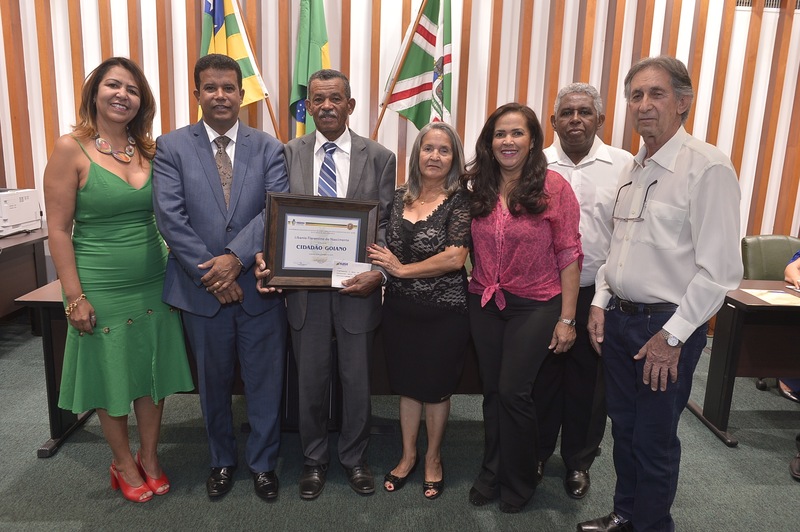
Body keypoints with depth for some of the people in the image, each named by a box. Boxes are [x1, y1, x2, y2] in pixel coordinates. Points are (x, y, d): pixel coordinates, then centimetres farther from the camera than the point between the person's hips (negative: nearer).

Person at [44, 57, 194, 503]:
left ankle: (151, 457, 33)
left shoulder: (148, 151, 5)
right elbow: (59, 229, -9)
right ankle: (125, 463, 33)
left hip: (154, 285, 4)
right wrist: (75, 297, -12)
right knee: (111, 378, 12)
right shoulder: (72, 149, -8)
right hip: (102, 289, -4)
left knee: (154, 373, 13)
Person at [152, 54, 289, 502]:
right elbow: (170, 216, -8)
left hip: (259, 286, 0)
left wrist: (236, 257, -20)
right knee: (214, 383, 17)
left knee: (265, 383, 10)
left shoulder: (268, 148, 2)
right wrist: (210, 273, -14)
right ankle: (223, 460, 39)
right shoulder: (172, 147, 1)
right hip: (201, 289, 1)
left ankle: (263, 462, 32)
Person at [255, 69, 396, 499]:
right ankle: (313, 460, 38)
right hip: (304, 284, 1)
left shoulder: (379, 157, 0)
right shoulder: (289, 154, 3)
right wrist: (266, 257, -17)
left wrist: (379, 272, -18)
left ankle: (354, 459, 38)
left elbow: (386, 225, -2)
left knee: (357, 380, 14)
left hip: (357, 285, 0)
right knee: (311, 381, 15)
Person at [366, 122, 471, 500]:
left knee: (436, 387, 13)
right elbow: (386, 247, 17)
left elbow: (454, 258, -20)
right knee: (407, 384, 16)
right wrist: (379, 260, -4)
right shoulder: (400, 196, 5)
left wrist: (402, 269, -15)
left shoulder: (459, 200, -10)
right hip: (400, 307, 4)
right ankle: (407, 456, 37)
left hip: (444, 310, -4)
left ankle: (432, 459, 35)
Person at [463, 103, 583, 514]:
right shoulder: (477, 187, 2)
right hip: (484, 302, 4)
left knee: (513, 391, -2)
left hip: (535, 305, -3)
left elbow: (569, 256, -8)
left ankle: (518, 481, 24)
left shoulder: (554, 187, -9)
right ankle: (492, 472, 33)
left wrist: (566, 318, -9)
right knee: (492, 391, 12)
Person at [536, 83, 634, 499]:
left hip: (599, 294, 0)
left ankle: (579, 462, 35)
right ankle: (536, 455, 35)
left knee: (588, 385, 14)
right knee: (542, 379, 14)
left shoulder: (624, 166, -2)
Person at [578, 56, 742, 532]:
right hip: (619, 317, 7)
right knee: (624, 426, 20)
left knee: (654, 438, 8)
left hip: (667, 326, -7)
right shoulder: (634, 170, 9)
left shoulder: (707, 167, -16)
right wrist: (601, 303, 9)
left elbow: (720, 269, -19)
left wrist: (672, 336, -18)